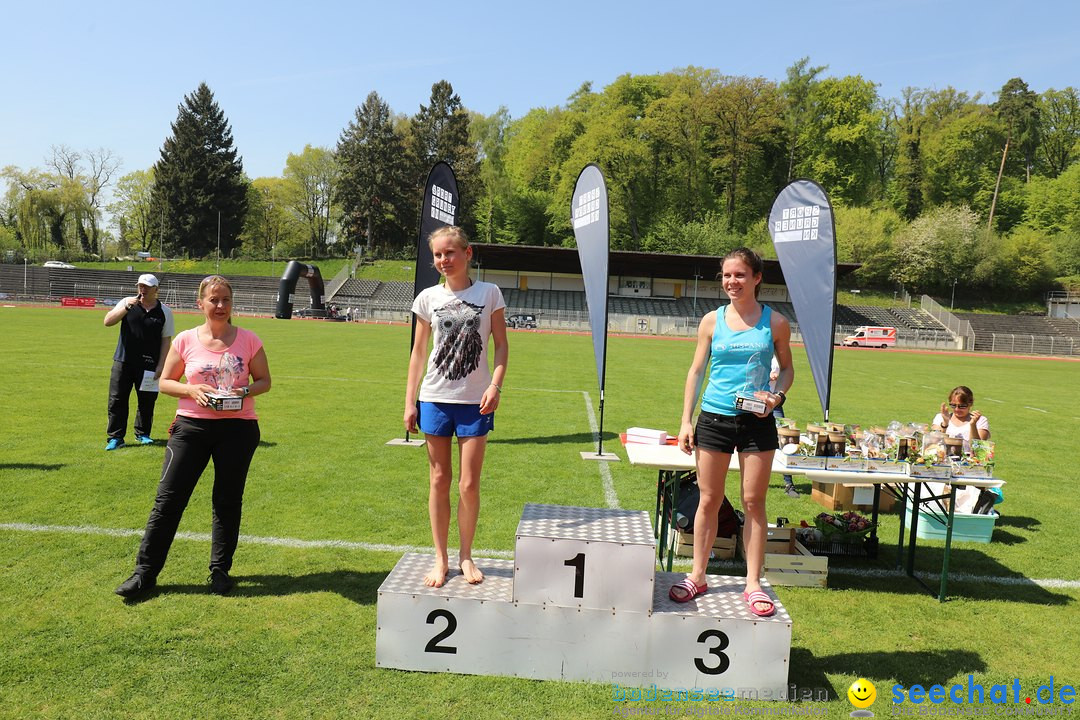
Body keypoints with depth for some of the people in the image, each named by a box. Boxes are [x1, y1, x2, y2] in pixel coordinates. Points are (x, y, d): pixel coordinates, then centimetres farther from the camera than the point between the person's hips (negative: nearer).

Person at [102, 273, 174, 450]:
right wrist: (126, 307, -18)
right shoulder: (127, 303, 4)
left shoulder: (164, 312, 2)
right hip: (123, 362, 1)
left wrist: (160, 366, -3)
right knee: (117, 400, 1)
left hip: (149, 365, 0)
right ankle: (115, 437, 9)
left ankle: (142, 434, 25)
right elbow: (107, 321, -6)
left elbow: (166, 340, 2)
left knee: (147, 401, 7)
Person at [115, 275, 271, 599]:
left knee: (228, 501, 9)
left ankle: (220, 570, 24)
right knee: (168, 498, 1)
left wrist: (245, 392, -14)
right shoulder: (186, 340, 0)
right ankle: (145, 572, 13)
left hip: (237, 428, 0)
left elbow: (264, 381, 6)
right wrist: (191, 390, -13)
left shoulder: (248, 340, -1)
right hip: (191, 426, 0)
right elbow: (165, 382, 6)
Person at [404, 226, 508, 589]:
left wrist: (495, 386, -11)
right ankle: (440, 558, 21)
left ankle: (465, 555, 22)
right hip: (435, 399, 2)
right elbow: (418, 351, 8)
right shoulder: (428, 298, 4)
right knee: (439, 481, 8)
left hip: (475, 402, -1)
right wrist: (410, 401, 4)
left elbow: (501, 345, 3)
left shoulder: (489, 293, 0)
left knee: (469, 484, 2)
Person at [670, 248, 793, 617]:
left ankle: (753, 582, 18)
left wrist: (777, 396, -9)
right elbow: (696, 370, 4)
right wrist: (686, 420, -1)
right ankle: (697, 576, 22)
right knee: (709, 500, 8)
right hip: (714, 417, 1)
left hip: (757, 421, 0)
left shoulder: (775, 323, 1)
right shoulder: (712, 321, 2)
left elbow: (786, 368, 12)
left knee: (754, 501, 5)